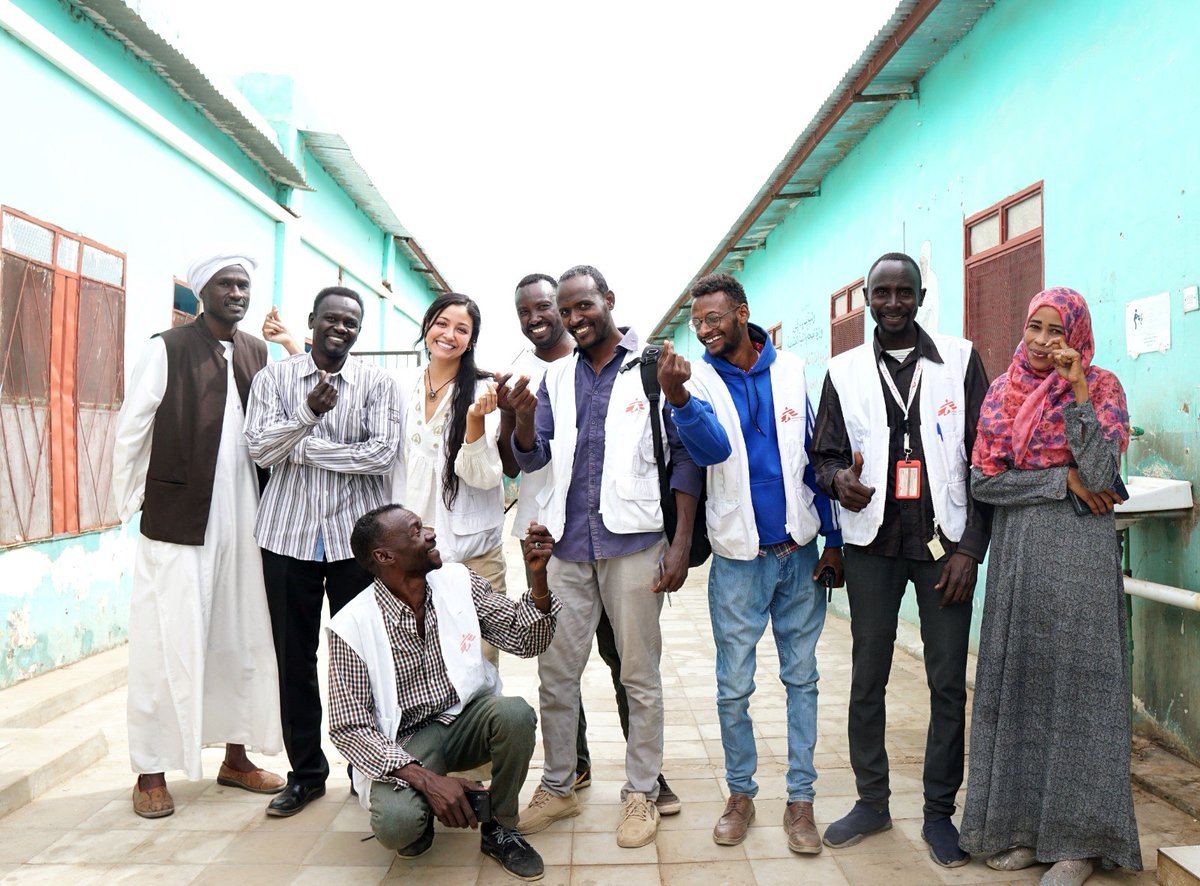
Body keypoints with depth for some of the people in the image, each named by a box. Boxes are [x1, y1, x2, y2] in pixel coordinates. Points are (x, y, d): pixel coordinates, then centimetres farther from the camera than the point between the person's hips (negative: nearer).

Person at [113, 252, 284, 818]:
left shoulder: (259, 356, 9)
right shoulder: (167, 350, -5)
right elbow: (130, 431, -3)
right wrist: (132, 505, 0)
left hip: (243, 523, 5)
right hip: (178, 523, -4)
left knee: (244, 640, 11)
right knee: (167, 645, 2)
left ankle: (236, 757, 26)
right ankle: (151, 772, 18)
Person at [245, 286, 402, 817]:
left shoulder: (377, 383, 2)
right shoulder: (274, 378, 5)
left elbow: (381, 454, -11)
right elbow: (259, 450, -5)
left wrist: (301, 446, -8)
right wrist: (309, 413, -20)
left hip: (356, 534, -1)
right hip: (289, 535, 1)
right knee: (294, 658, 9)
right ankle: (306, 772, 25)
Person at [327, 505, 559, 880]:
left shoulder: (460, 582, -7)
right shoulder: (352, 625, -16)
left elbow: (526, 641, -5)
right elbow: (348, 727, -14)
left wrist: (538, 576, -24)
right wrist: (425, 779, -26)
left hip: (468, 718, 3)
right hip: (402, 742, -3)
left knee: (515, 713, -29)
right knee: (396, 825, -31)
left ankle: (500, 830, -4)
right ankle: (423, 815, 8)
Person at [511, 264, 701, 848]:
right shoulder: (557, 376, 12)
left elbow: (684, 458, -1)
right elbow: (533, 459, 9)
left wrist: (681, 544, -7)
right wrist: (525, 418, -12)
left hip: (633, 542, -4)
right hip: (568, 544, 4)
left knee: (640, 676, 7)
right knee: (555, 674, 11)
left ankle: (642, 794, 22)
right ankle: (558, 787, 28)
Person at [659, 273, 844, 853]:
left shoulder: (792, 371, 1)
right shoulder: (700, 379, -3)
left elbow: (816, 457, 4)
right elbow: (711, 449, -22)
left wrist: (834, 539, 3)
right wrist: (677, 398, -41)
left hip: (799, 553, 1)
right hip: (738, 558, -1)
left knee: (801, 678, 10)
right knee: (734, 687, 7)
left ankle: (800, 798, 24)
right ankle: (740, 793, 26)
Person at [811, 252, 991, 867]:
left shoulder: (961, 360, 3)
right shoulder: (845, 371, 6)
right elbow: (824, 455, 8)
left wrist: (970, 547, -5)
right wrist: (838, 479, -16)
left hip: (944, 540, -1)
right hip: (872, 543, 1)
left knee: (949, 682, 4)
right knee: (867, 677, 8)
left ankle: (939, 811, 22)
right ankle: (871, 801, 25)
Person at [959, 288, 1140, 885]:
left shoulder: (1101, 387, 1)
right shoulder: (1002, 393, 9)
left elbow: (1100, 472, -13)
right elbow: (983, 481, 0)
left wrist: (1078, 391, -16)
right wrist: (1063, 478, -8)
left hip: (1079, 551, -3)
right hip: (1016, 551, 3)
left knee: (1076, 678, 0)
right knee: (1017, 680, 6)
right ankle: (1021, 822, 19)